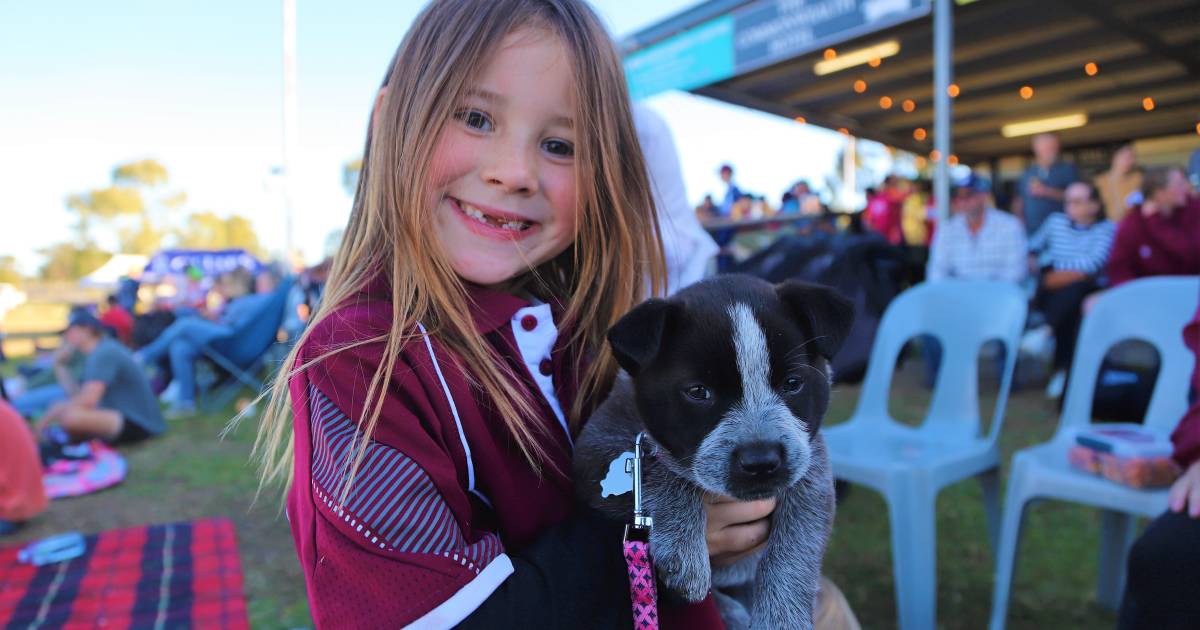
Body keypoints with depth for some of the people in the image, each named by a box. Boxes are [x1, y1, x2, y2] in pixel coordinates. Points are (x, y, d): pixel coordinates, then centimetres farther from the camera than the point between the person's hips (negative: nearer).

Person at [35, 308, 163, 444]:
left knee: (70, 415, -29)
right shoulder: (97, 351, 12)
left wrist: (48, 418, -13)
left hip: (138, 424, -10)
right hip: (120, 415, 10)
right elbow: (77, 394, 10)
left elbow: (87, 400, -25)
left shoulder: (104, 353, -17)